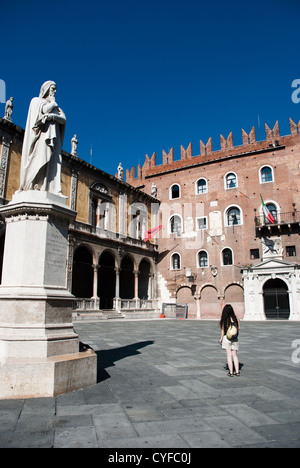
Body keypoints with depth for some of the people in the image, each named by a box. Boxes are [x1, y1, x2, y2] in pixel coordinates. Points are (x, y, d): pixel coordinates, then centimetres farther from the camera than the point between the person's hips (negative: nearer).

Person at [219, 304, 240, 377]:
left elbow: (223, 330, -7)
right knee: (235, 355, 13)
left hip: (227, 338, -3)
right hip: (235, 339, 3)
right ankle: (237, 372, 15)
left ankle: (231, 372, 6)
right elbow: (239, 328, 5)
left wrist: (221, 339, 4)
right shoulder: (236, 318, -4)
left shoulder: (224, 319, -13)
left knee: (229, 355, 4)